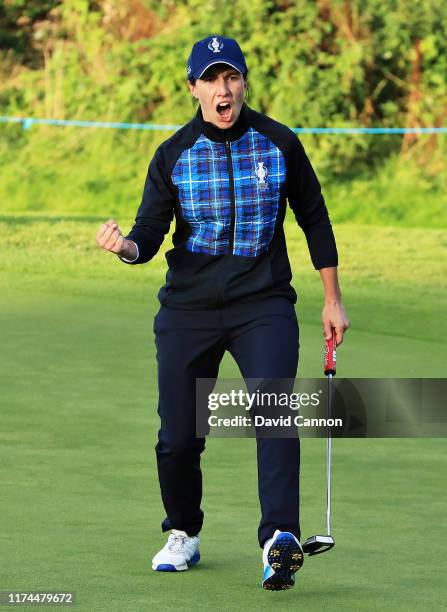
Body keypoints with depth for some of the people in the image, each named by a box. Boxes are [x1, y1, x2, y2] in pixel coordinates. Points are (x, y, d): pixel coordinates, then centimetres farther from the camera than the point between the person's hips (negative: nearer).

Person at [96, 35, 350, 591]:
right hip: (187, 310, 1)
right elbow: (151, 232, -6)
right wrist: (126, 246, -30)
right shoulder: (173, 155, -1)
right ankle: (183, 535, 29)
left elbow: (313, 217, 10)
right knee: (178, 436, 3)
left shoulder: (280, 144, 0)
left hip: (264, 305, -1)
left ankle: (280, 540, -32)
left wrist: (332, 299, 11)